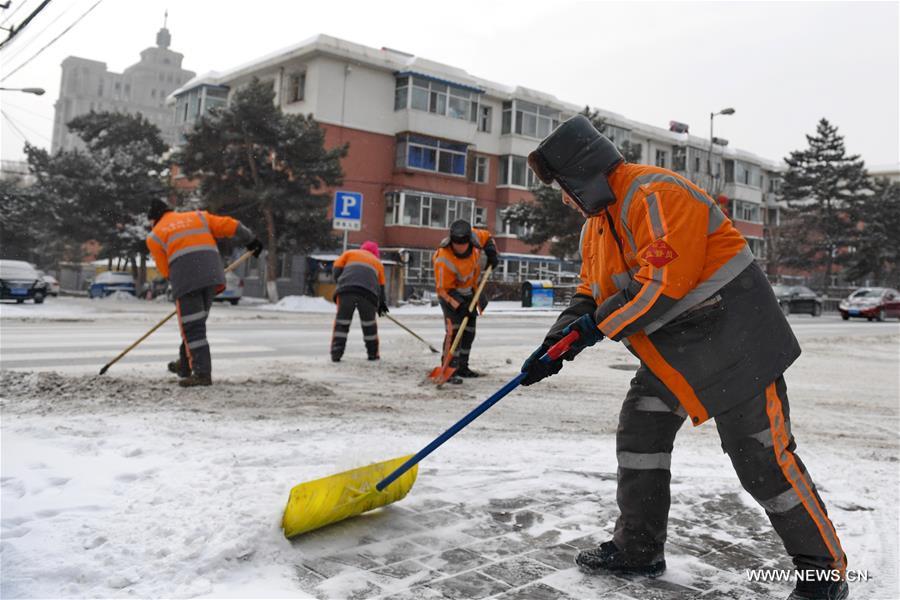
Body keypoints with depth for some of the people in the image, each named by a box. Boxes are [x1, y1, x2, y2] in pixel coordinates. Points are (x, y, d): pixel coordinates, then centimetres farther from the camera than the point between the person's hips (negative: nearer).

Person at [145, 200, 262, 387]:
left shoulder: (155, 236, 17)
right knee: (195, 322, 19)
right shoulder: (198, 216, 24)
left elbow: (165, 270, 11)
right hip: (212, 275, 4)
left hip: (185, 279, -4)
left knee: (192, 327, -2)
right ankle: (185, 364, 32)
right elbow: (229, 225, 18)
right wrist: (251, 240, 28)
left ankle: (202, 373, -9)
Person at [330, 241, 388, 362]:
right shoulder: (378, 262, 33)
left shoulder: (350, 253, 31)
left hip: (346, 289, 0)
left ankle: (336, 353, 0)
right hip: (368, 293, 1)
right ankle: (373, 353, 22)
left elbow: (336, 269, 18)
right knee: (369, 323, 16)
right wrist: (382, 304, 35)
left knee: (341, 321, 7)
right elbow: (381, 286, 29)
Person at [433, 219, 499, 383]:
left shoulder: (474, 236, -22)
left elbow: (487, 237, 3)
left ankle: (461, 366, 27)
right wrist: (459, 304, -37)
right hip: (449, 292, -7)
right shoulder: (444, 260, -37)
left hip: (470, 291, 7)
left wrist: (492, 253, -10)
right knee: (454, 328, -21)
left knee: (469, 330, 13)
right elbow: (444, 289, -28)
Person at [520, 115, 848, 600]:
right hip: (670, 351, 9)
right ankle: (638, 547, 18)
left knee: (763, 460, -5)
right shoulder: (596, 224, 11)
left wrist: (599, 324, -16)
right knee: (639, 431, 6)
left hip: (734, 339, -9)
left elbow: (664, 283, -28)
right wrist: (557, 343, 1)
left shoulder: (656, 195, -21)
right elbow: (591, 294, 14)